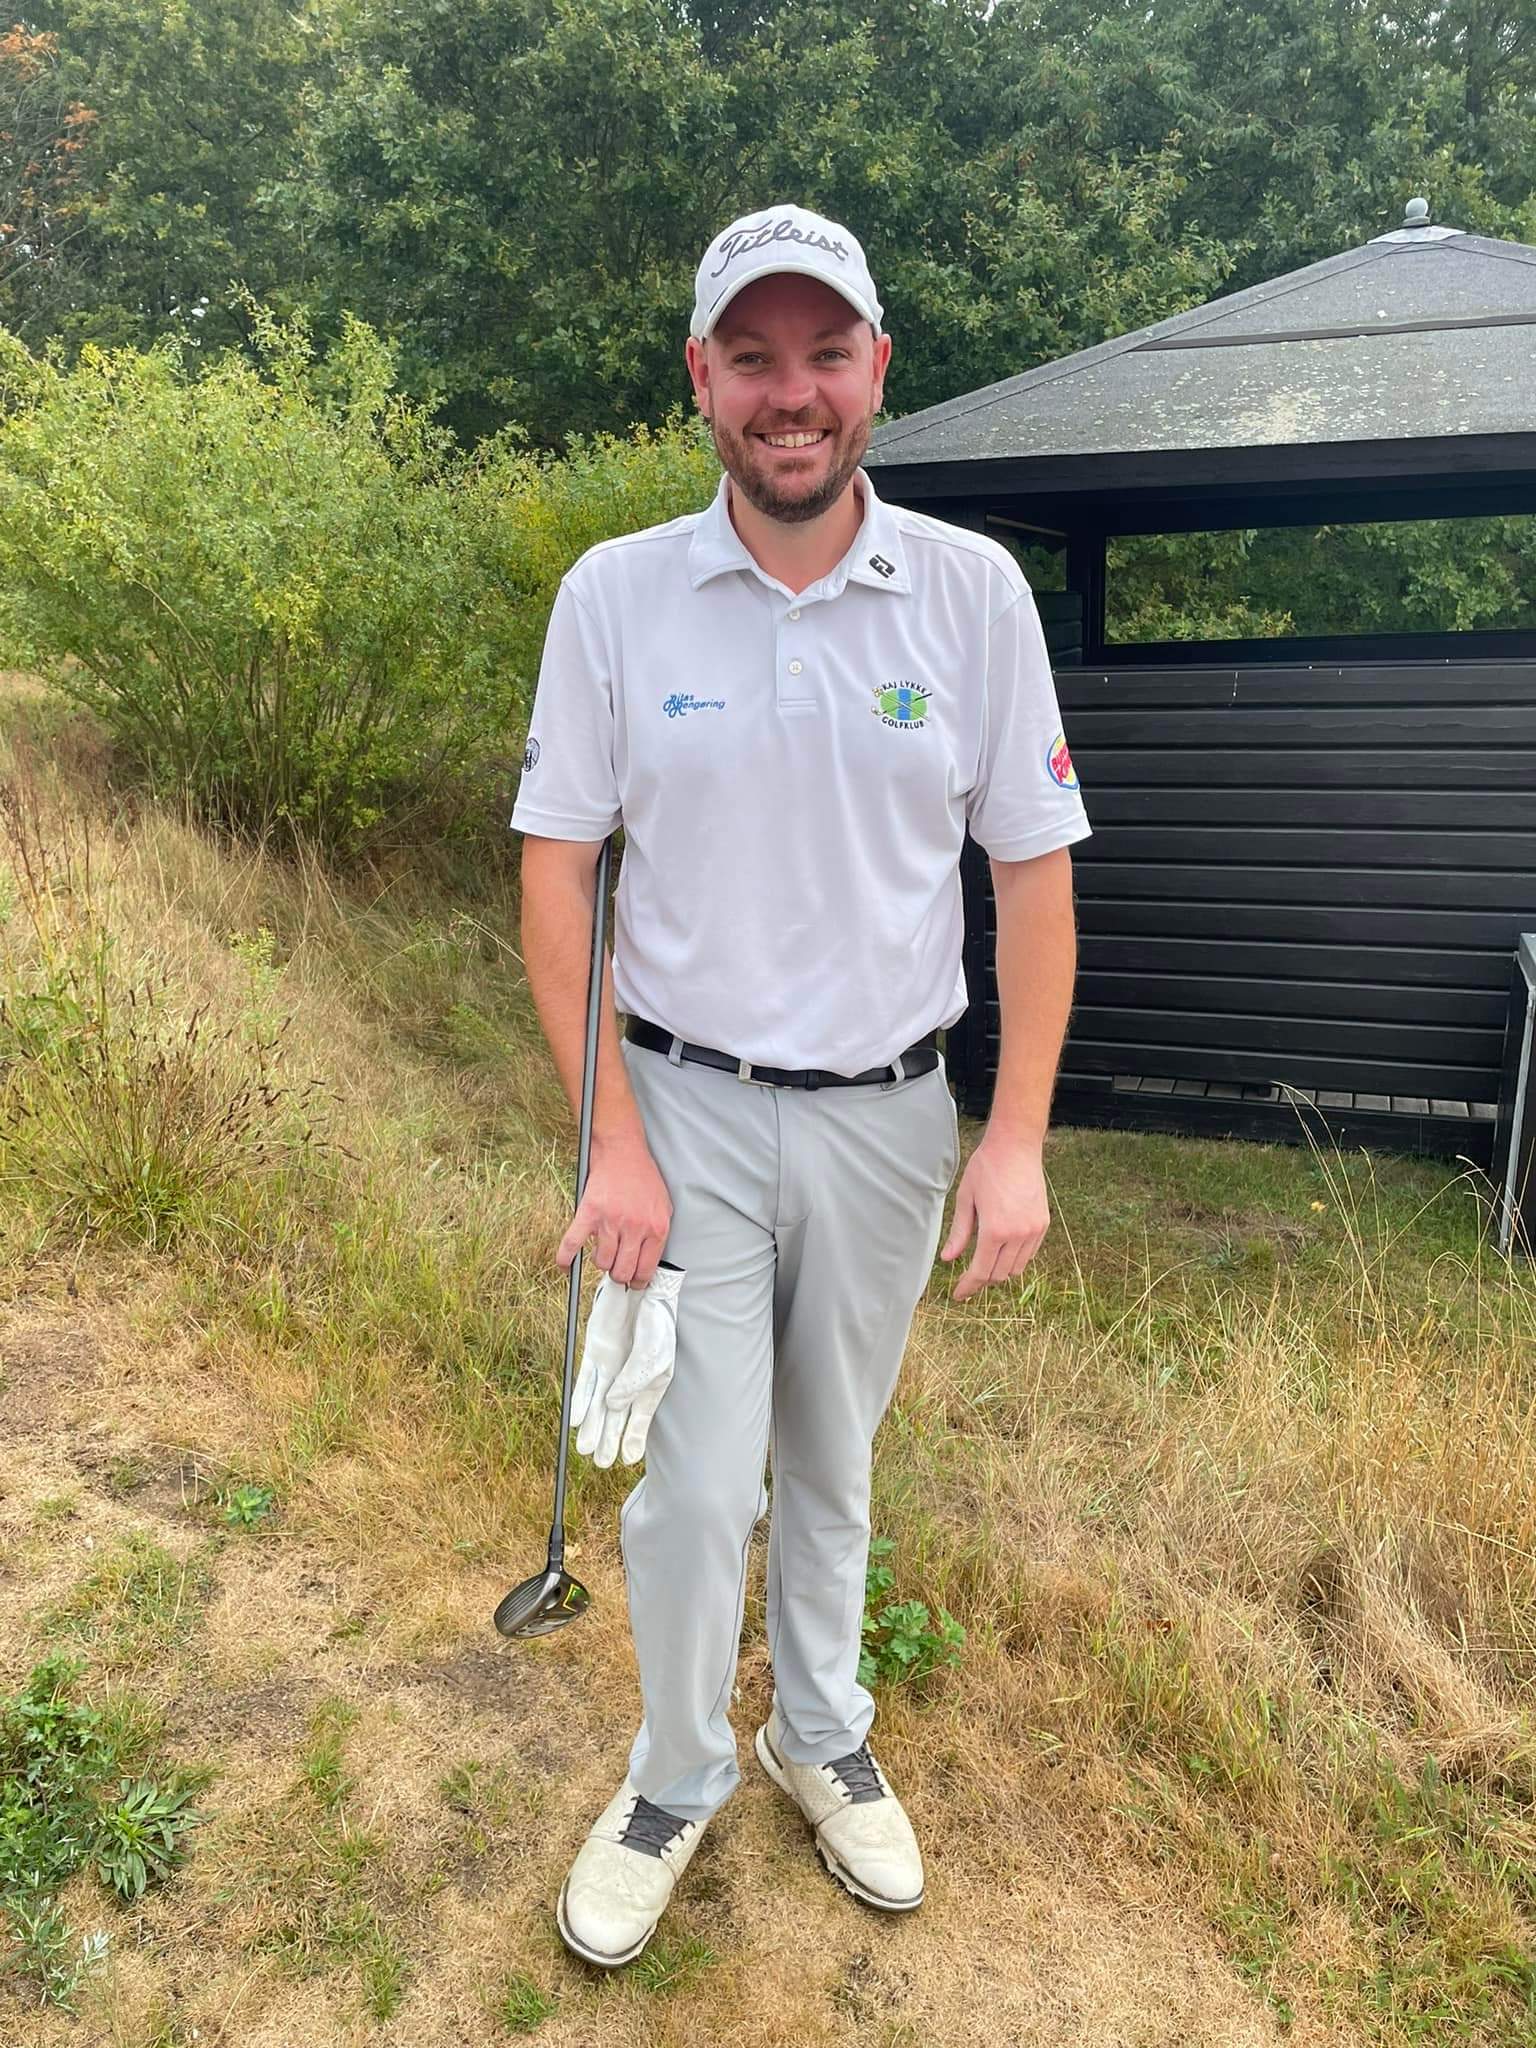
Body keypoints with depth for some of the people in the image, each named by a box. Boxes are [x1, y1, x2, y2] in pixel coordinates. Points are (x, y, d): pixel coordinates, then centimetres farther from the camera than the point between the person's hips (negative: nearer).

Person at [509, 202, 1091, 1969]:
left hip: (887, 1113, 1)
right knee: (693, 1485, 3)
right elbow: (557, 870, -4)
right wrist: (612, 1141, -9)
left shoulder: (973, 590, -5)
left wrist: (1016, 1139, -6)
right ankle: (676, 1778, 32)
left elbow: (1033, 868, -2)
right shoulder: (614, 594, -6)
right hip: (687, 1107, -1)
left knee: (831, 1465, 18)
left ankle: (821, 1739, 43)